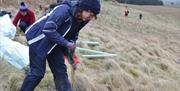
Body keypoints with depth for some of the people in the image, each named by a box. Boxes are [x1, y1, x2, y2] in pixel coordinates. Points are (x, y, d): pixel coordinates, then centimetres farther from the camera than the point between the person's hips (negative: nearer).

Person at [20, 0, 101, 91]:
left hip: (54, 44, 7)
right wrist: (66, 43, -30)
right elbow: (48, 30, -34)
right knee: (37, 72, -4)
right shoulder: (64, 10, -30)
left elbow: (72, 36, 9)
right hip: (39, 41, -7)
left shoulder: (81, 20, -5)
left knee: (60, 71, 8)